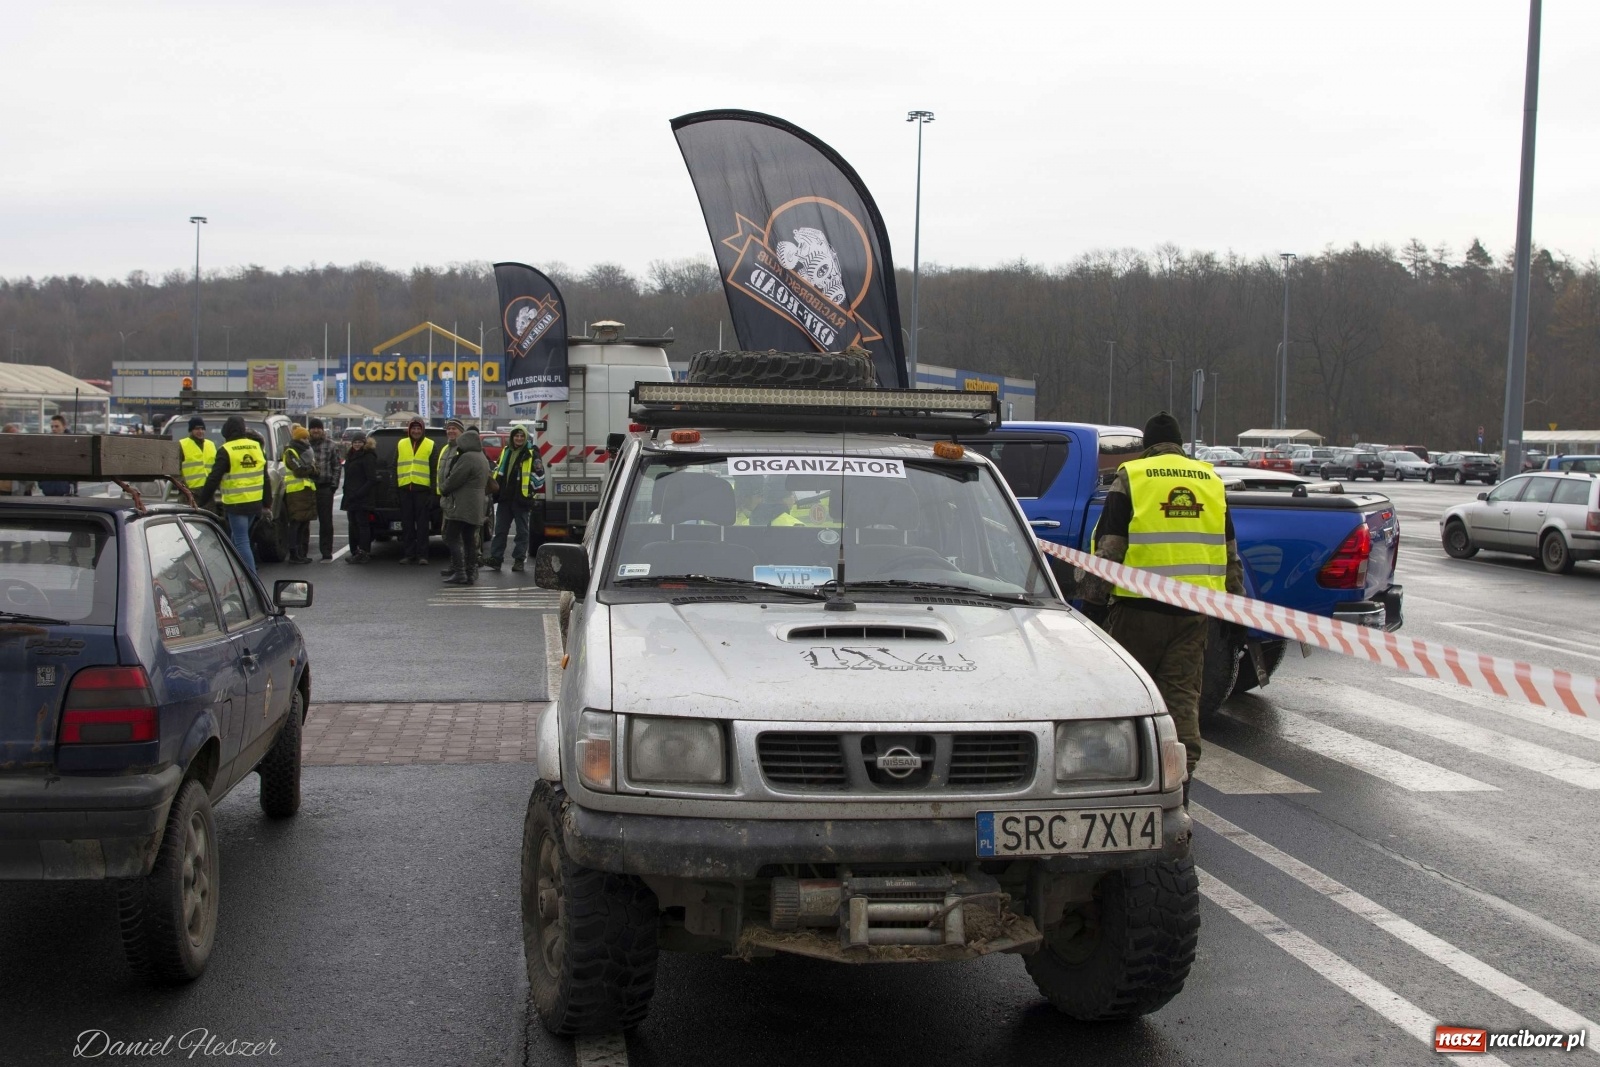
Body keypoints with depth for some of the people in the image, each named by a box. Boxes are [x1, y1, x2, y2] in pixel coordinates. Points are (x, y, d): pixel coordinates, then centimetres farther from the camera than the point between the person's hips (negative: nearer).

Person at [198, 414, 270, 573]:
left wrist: (201, 502, -5)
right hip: (255, 503, 6)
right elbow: (265, 479, 14)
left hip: (236, 504, -6)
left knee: (241, 542, -6)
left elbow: (213, 480, -12)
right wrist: (267, 505, 20)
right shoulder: (257, 447, 9)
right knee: (237, 539, 20)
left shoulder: (226, 451, -10)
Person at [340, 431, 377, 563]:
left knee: (362, 524, -8)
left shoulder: (368, 457, -9)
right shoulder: (351, 456, 19)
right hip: (351, 498, 9)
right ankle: (355, 553, 15)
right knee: (353, 526, 10)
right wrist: (347, 495, 14)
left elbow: (371, 480, -15)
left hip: (362, 498, -9)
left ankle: (363, 553, -7)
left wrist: (358, 493, -20)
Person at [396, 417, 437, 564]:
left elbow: (434, 470, 3)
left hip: (422, 489, -3)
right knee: (407, 524, 5)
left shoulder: (430, 445, 5)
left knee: (422, 524, -1)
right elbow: (395, 467, 14)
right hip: (405, 489, 3)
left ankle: (422, 554, 2)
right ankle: (408, 554, 11)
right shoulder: (401, 444, 13)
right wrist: (395, 486, 6)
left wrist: (433, 490, -4)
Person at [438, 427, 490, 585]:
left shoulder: (467, 458, -16)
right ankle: (471, 573, 10)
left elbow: (454, 479, -17)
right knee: (469, 540, 11)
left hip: (461, 506, -10)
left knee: (452, 538, -7)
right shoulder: (482, 458, 17)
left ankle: (459, 573, -12)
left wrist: (443, 489, 3)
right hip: (475, 507, 10)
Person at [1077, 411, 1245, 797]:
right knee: (1183, 694, 5)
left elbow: (1108, 548, -6)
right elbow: (1230, 553, 18)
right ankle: (1179, 782, 0)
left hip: (1139, 605, -3)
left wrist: (1093, 596, -1)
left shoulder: (1131, 477, -1)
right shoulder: (1211, 480, 12)